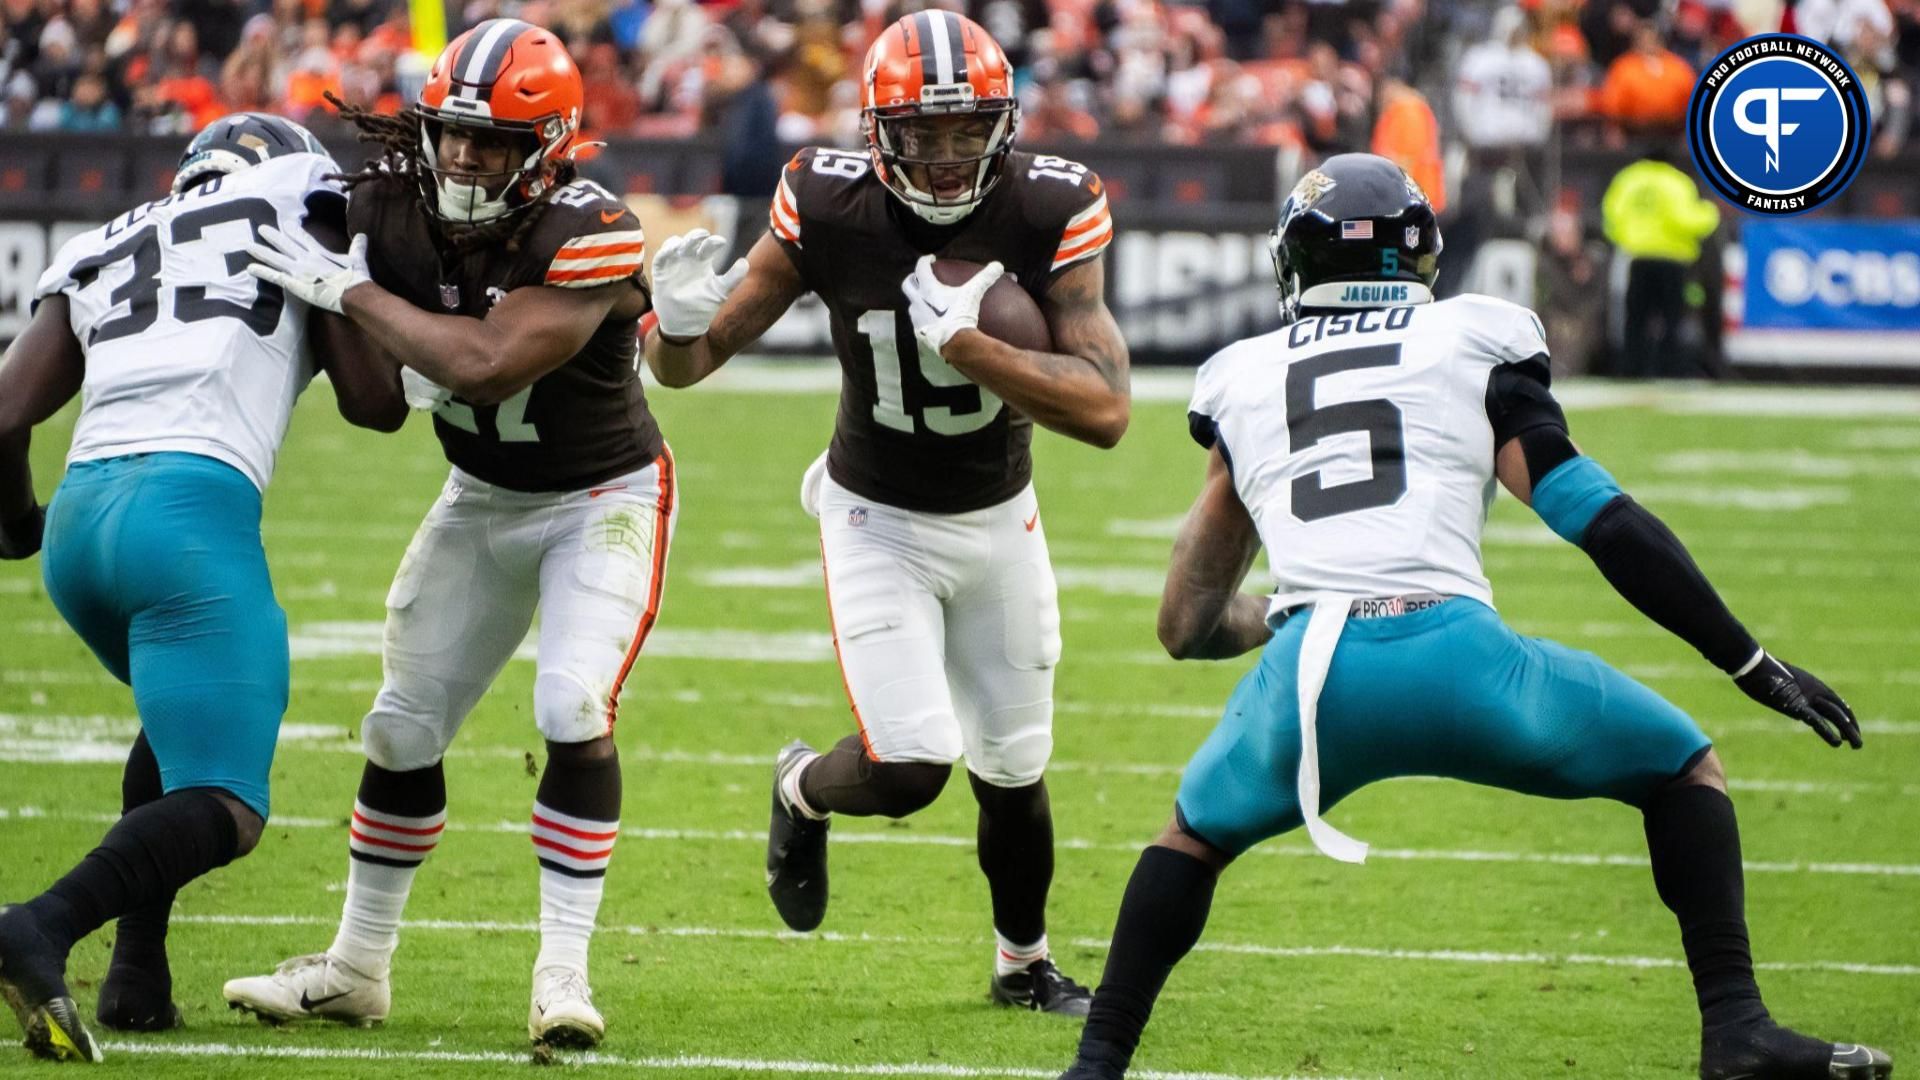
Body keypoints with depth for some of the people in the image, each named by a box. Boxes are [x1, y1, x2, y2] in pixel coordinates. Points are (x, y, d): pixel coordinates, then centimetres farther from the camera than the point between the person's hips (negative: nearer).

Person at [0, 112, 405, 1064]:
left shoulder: (99, 255, 25)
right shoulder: (295, 209, 15)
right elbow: (375, 403, 11)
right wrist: (339, 303, 31)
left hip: (78, 518, 6)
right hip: (193, 513, -6)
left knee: (187, 718, 32)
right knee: (221, 811, -6)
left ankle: (136, 976, 20)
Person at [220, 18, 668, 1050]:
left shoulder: (587, 236, -31)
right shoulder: (396, 211, -15)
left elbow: (487, 365, -39)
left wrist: (350, 293, -33)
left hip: (604, 497, -5)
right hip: (481, 499, 5)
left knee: (574, 711, -22)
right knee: (405, 725, 8)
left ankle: (564, 970, -15)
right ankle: (356, 965, 23)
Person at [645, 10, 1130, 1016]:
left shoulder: (1050, 211, -20)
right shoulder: (829, 209, -21)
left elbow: (1106, 411, -27)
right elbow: (689, 363, -13)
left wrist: (963, 340, -37)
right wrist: (681, 323, -38)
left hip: (999, 518, 2)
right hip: (879, 519, -2)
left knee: (1013, 768, 13)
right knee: (907, 769, -15)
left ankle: (1024, 963, 39)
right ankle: (803, 791, 21)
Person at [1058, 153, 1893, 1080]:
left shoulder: (1241, 382, 24)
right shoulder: (1473, 345, 17)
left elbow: (1189, 626, 30)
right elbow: (1603, 522, 9)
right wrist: (1752, 664, 12)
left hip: (1307, 671, 2)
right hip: (1454, 656, -2)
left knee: (1195, 831, 32)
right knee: (1685, 772, 19)